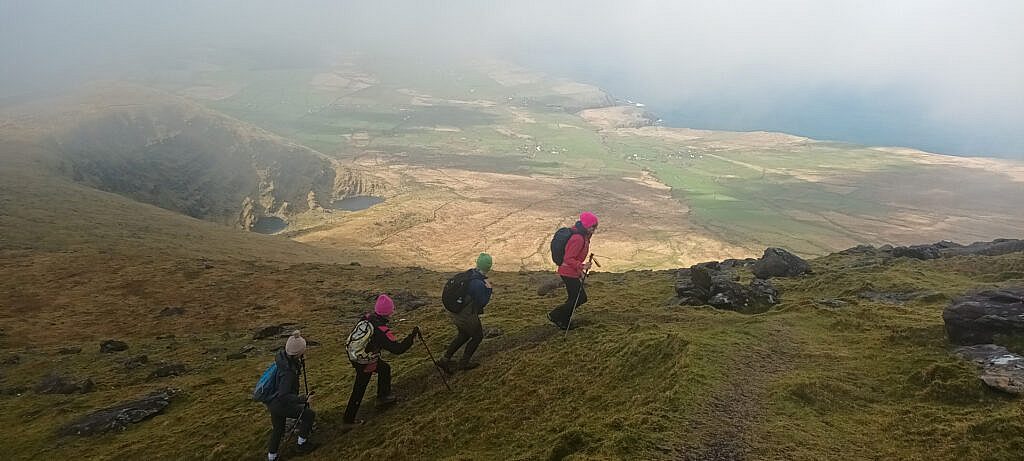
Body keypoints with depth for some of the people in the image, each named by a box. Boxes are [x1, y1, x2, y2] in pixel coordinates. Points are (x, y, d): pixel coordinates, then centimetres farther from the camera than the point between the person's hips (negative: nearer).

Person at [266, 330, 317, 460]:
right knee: (309, 414, 8)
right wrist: (304, 399, -37)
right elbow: (284, 395, -36)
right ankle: (302, 443, 23)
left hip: (272, 403, 8)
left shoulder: (282, 356, -10)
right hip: (280, 405, -8)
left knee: (278, 429, 26)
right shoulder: (288, 371, -34)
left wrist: (301, 362, -1)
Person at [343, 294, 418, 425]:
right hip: (365, 364, -8)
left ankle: (383, 396, 41)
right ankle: (349, 418, 25)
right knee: (359, 390, 9)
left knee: (384, 368, 25)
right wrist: (412, 335, -22)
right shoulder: (382, 331, -30)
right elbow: (398, 348, -29)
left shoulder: (367, 318, -8)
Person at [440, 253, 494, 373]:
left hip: (456, 312, 8)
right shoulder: (479, 283, -29)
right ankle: (464, 363, 29)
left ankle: (446, 359, 28)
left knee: (463, 335, 29)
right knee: (477, 337, 18)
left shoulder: (470, 273, -2)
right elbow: (482, 303, -19)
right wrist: (489, 289, -12)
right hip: (467, 316, -8)